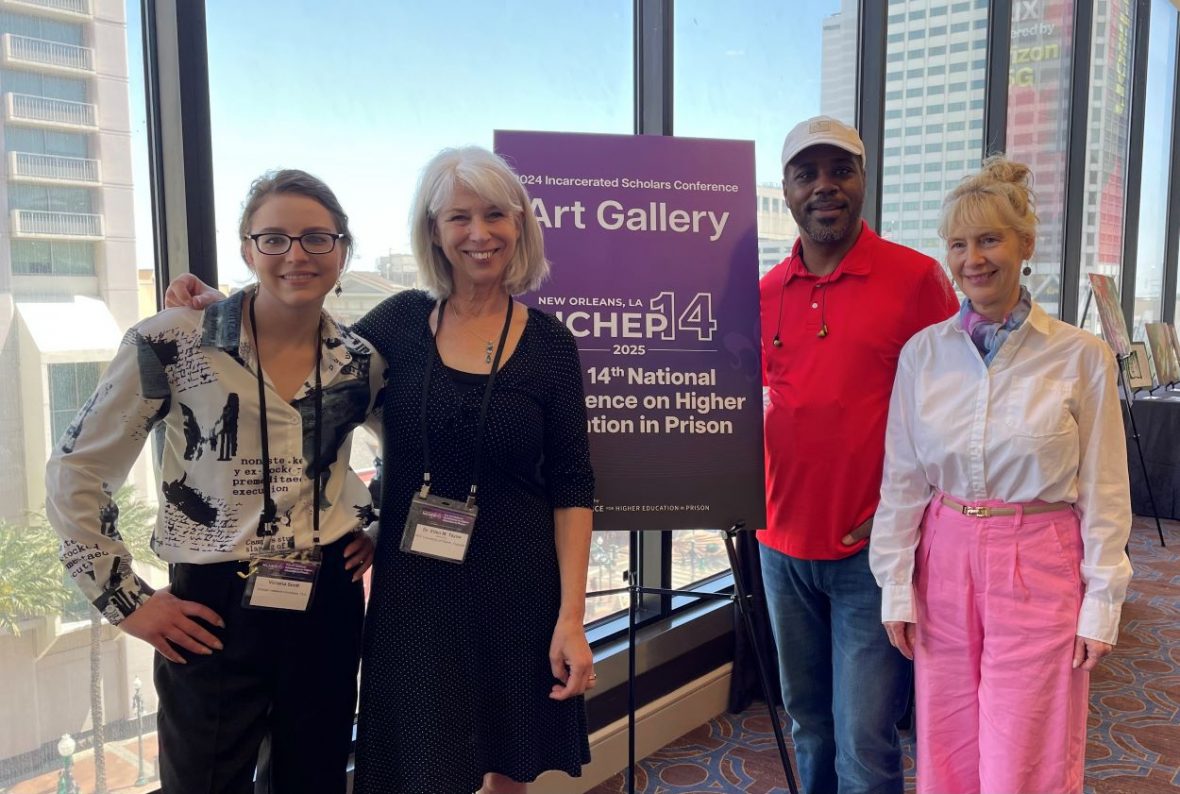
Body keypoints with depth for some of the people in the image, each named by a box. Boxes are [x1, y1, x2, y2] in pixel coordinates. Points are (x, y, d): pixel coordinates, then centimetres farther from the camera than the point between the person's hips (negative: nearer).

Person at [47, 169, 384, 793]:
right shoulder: (172, 343, -11)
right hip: (212, 614, -3)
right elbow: (76, 471, -4)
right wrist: (122, 596, -5)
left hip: (328, 605, 3)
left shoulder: (360, 361, 0)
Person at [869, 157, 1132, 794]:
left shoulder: (1081, 358, -6)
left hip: (1038, 570, -2)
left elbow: (1104, 490, -1)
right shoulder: (922, 352, 0)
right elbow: (902, 480, 3)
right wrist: (896, 586, 3)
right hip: (944, 563, 3)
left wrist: (1101, 602, -2)